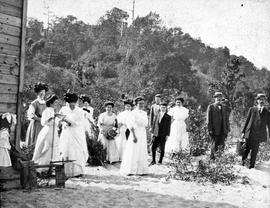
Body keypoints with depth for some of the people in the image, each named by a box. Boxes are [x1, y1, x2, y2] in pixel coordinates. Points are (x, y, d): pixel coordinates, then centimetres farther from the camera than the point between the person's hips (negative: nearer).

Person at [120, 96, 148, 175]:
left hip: (143, 134, 7)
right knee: (133, 152, -4)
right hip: (135, 133, -7)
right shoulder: (134, 112, -10)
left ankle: (140, 170, 16)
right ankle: (129, 170, 3)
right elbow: (130, 124, -15)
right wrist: (134, 136, -20)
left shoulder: (144, 113, 10)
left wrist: (145, 136, 14)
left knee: (142, 153, 9)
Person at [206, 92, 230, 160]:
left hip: (223, 130, 4)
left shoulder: (224, 107, 16)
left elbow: (226, 119, 16)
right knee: (214, 144, 1)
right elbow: (209, 119, -5)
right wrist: (210, 129, -11)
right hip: (215, 130, -4)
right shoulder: (211, 107, 0)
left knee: (222, 145, 3)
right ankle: (212, 158, 12)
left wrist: (228, 128, 7)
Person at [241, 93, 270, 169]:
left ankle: (252, 165, 18)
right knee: (247, 148, 6)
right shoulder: (252, 109, 5)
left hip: (259, 135, 0)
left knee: (255, 150, 4)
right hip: (249, 133, 0)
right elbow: (247, 121, 7)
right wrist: (243, 132, 4)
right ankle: (243, 161, 29)